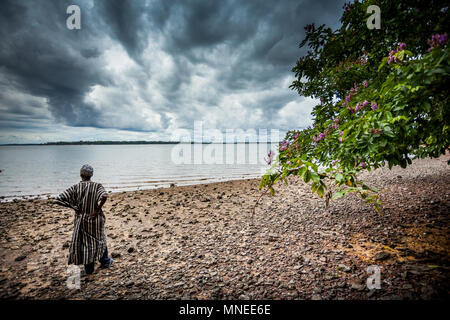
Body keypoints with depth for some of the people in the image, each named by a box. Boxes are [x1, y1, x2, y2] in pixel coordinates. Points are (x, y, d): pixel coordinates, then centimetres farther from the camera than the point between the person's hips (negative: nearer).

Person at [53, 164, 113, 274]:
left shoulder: (75, 188, -10)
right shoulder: (97, 185, -15)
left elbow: (57, 200, -16)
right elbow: (104, 196, -34)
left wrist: (74, 207, -9)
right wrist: (97, 210, -20)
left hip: (81, 219, 1)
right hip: (95, 219, -1)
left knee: (84, 241, 19)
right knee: (99, 239, 22)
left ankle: (89, 268, 29)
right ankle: (105, 262, 36)